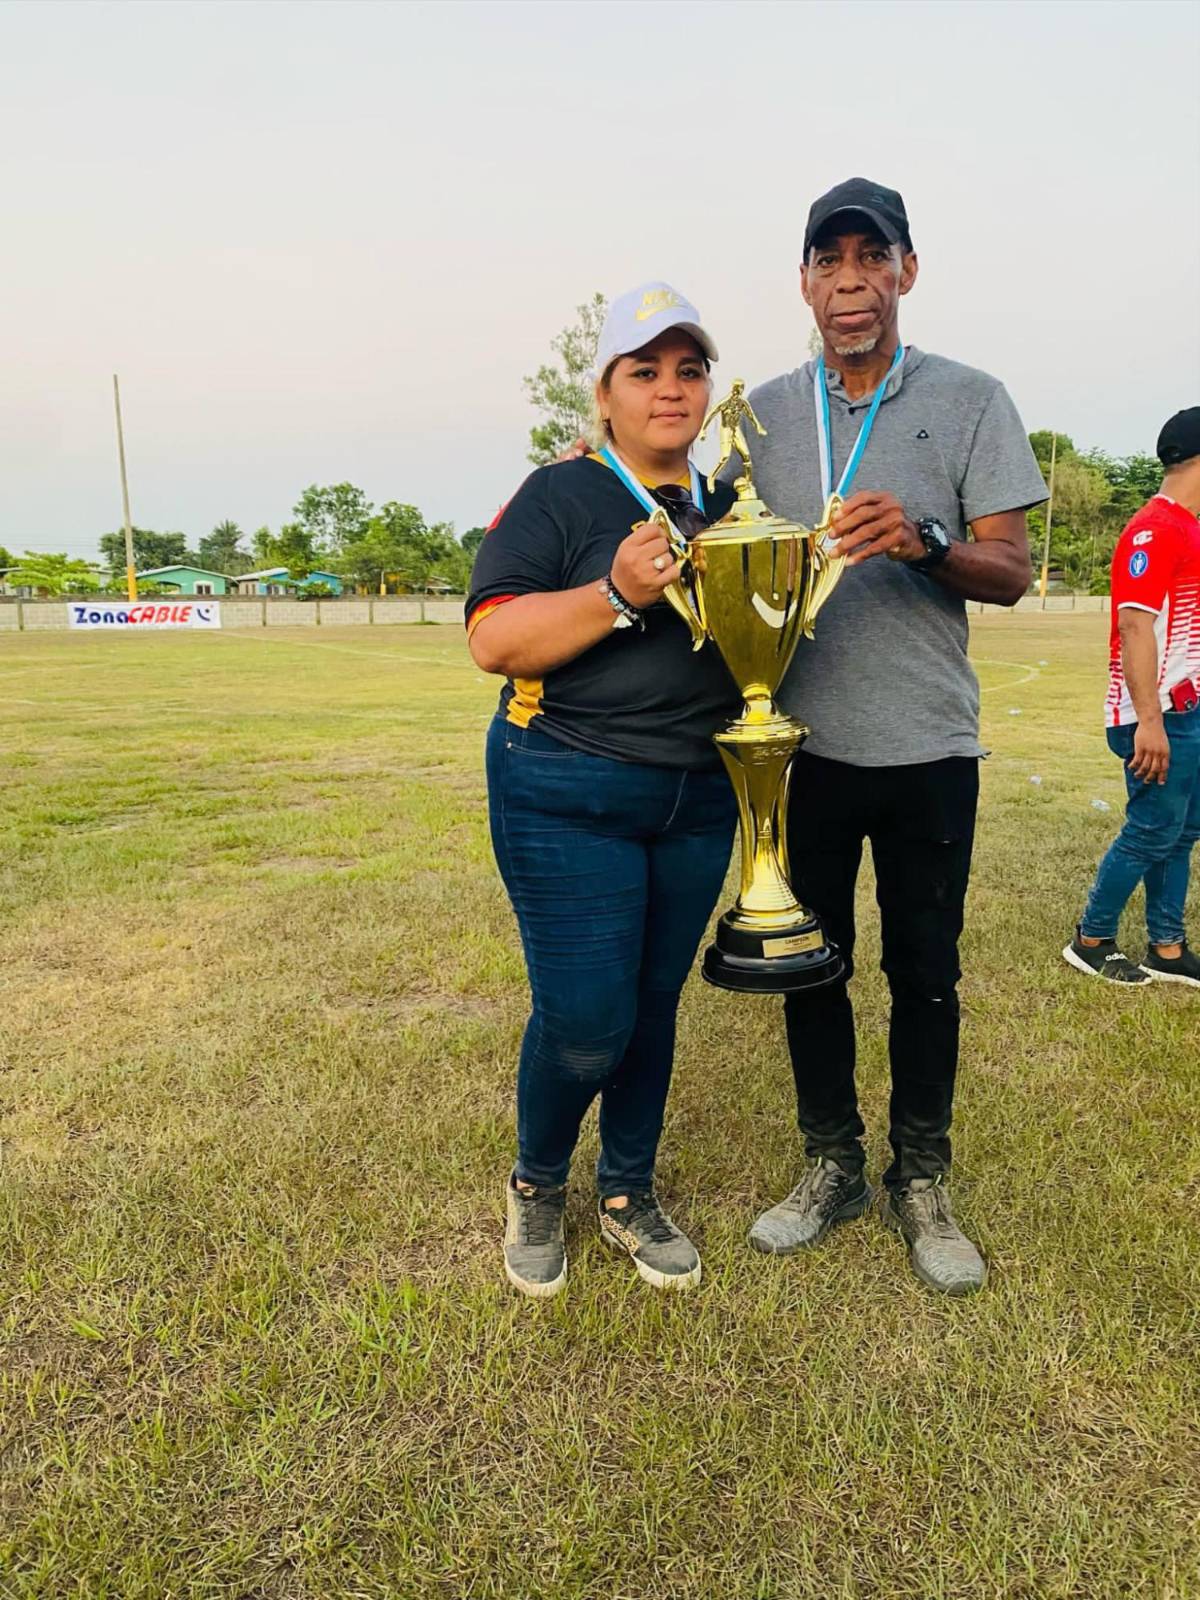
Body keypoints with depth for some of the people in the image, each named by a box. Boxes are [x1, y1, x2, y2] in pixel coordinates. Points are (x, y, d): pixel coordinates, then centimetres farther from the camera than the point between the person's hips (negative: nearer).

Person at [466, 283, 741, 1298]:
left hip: (698, 798, 6)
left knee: (654, 1004, 13)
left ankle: (629, 1195, 33)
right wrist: (618, 593, -25)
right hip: (567, 796, -5)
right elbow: (493, 642, -15)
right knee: (586, 1022, -4)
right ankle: (536, 1184, 26)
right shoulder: (559, 497, -5)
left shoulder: (723, 508, 13)